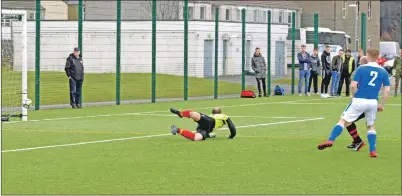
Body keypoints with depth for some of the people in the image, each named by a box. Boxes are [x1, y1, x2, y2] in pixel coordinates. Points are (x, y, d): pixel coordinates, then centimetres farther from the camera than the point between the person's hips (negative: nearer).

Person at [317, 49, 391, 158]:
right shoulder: (383, 72, 7)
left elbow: (353, 85, -6)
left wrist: (355, 96, 11)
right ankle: (372, 151, 11)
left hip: (359, 100, -3)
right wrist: (382, 105, 12)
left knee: (343, 120, 6)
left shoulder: (361, 69, -1)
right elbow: (387, 90, 4)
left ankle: (331, 140, -10)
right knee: (371, 126, 21)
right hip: (373, 102, 3)